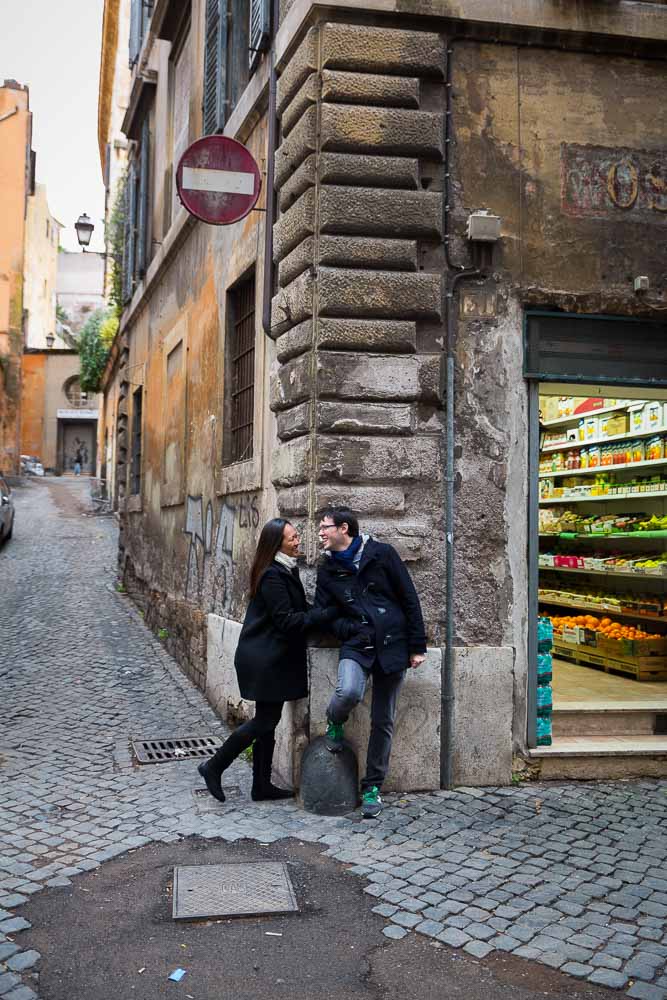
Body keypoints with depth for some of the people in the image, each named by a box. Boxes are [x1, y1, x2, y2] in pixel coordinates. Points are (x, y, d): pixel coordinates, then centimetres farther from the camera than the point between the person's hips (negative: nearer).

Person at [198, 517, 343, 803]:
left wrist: (320, 611, 0)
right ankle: (214, 767, 11)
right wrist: (329, 613, -18)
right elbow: (287, 621, -21)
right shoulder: (272, 576, -20)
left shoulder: (285, 570, 11)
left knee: (268, 720, 13)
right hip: (264, 659, -10)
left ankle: (262, 785, 22)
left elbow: (296, 609, 17)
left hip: (273, 658, 10)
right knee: (264, 721, -3)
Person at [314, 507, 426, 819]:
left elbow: (409, 599, 1)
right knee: (348, 692, -30)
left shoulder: (382, 554, -1)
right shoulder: (327, 569, 8)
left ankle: (372, 787, 20)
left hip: (391, 645, -1)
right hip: (356, 644, 1)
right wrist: (349, 629, -10)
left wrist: (417, 646, -2)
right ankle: (334, 724, 5)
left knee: (383, 721, 5)